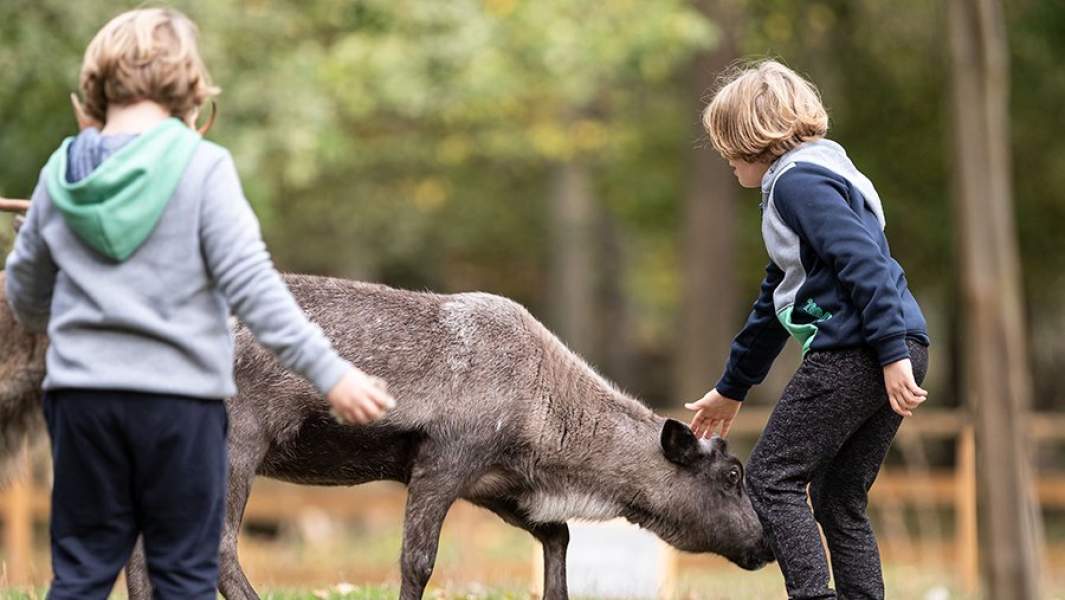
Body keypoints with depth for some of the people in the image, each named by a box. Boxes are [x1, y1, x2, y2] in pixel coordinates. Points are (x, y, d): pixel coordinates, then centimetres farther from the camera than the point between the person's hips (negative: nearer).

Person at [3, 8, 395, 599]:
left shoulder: (61, 173, 6)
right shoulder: (202, 166, -7)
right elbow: (250, 284, -15)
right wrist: (330, 372, -14)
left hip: (81, 394, 3)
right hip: (179, 396, -3)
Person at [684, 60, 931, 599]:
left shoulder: (798, 182, -5)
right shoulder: (819, 178, 27)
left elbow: (864, 265, -19)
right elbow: (776, 300, 34)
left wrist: (891, 354, -25)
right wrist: (731, 389, 39)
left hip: (853, 351, -10)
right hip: (903, 351, 10)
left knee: (771, 478, -4)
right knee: (840, 497, 14)